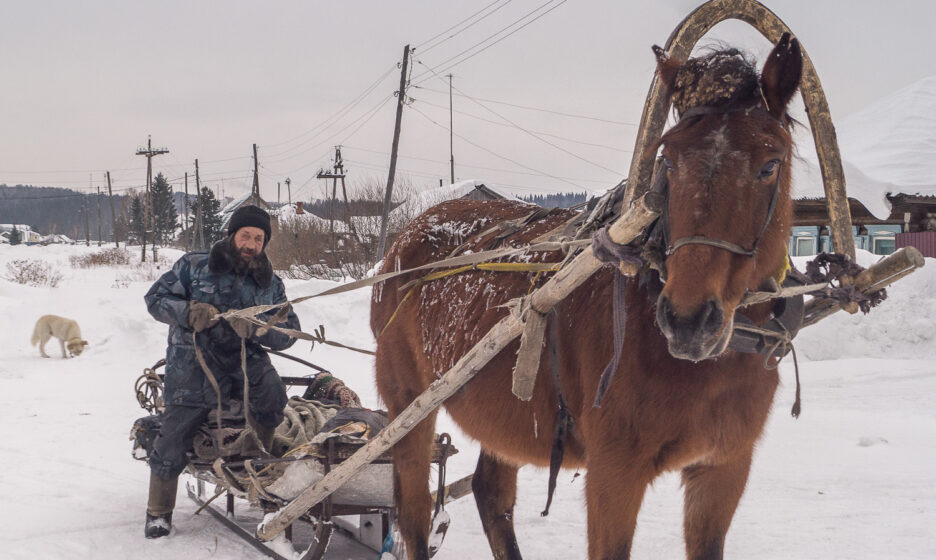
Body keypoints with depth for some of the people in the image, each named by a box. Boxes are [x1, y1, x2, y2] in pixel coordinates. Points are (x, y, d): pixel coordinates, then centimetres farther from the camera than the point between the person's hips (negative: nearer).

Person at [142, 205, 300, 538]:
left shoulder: (271, 284, 12)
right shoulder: (194, 267, 6)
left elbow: (289, 332, 4)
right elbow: (155, 298, 4)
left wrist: (255, 328, -17)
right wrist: (189, 312, -15)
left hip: (245, 361, 2)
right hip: (194, 366, -2)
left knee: (271, 391, -30)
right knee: (173, 440, -6)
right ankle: (158, 511, 17)